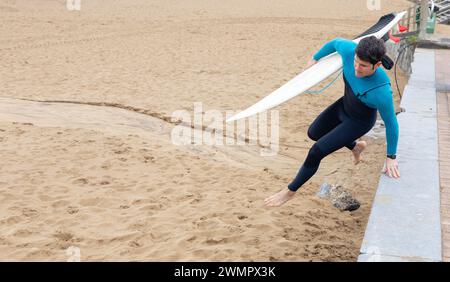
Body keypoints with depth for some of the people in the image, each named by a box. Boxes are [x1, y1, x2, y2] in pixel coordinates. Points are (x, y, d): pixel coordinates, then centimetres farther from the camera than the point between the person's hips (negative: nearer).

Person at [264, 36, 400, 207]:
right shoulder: (349, 50, -32)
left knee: (316, 152, -11)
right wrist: (315, 58, 9)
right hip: (344, 105, 7)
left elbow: (391, 123, -25)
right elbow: (335, 42, -6)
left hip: (360, 121, -7)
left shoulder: (381, 92, -42)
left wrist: (391, 157, -12)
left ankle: (290, 192, 13)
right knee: (313, 133, 27)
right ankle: (356, 146, 49)